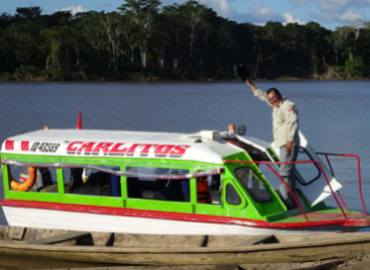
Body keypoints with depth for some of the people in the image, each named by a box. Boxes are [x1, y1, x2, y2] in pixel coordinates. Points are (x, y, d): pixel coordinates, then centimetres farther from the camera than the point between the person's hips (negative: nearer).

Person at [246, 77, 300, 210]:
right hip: (282, 145, 10)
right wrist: (251, 85, 34)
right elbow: (262, 95, 34)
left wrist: (290, 140, -25)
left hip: (289, 145, -10)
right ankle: (291, 203, 13)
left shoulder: (288, 106, -9)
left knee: (285, 172, -15)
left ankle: (287, 202, -20)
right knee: (288, 173, 10)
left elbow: (293, 123, -20)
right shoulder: (277, 106, 20)